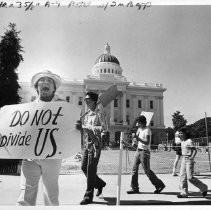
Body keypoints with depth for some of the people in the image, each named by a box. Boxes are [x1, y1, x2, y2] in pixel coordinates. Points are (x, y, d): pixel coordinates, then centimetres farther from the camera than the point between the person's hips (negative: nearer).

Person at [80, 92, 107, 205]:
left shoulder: (100, 112, -9)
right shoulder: (88, 114, 14)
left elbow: (104, 128, -18)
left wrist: (88, 127, -20)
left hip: (95, 143, -8)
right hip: (87, 142, 8)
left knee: (91, 169, -4)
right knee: (84, 167, 11)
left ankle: (88, 196, 9)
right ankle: (100, 183, 32)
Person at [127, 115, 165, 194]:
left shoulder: (147, 130, -14)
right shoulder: (139, 129, 11)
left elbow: (147, 142, -25)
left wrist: (137, 137, -29)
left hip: (144, 152, -8)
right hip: (138, 150, 8)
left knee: (147, 171, -1)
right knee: (134, 169, 5)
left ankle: (160, 185, 16)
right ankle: (134, 188, 13)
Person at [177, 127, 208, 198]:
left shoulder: (189, 141, -13)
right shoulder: (182, 142, 11)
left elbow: (195, 150, -18)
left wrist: (192, 157, -30)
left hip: (189, 160, -8)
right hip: (183, 159, 8)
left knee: (190, 177, -6)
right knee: (182, 176, 4)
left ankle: (203, 187, 15)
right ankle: (184, 193, 10)